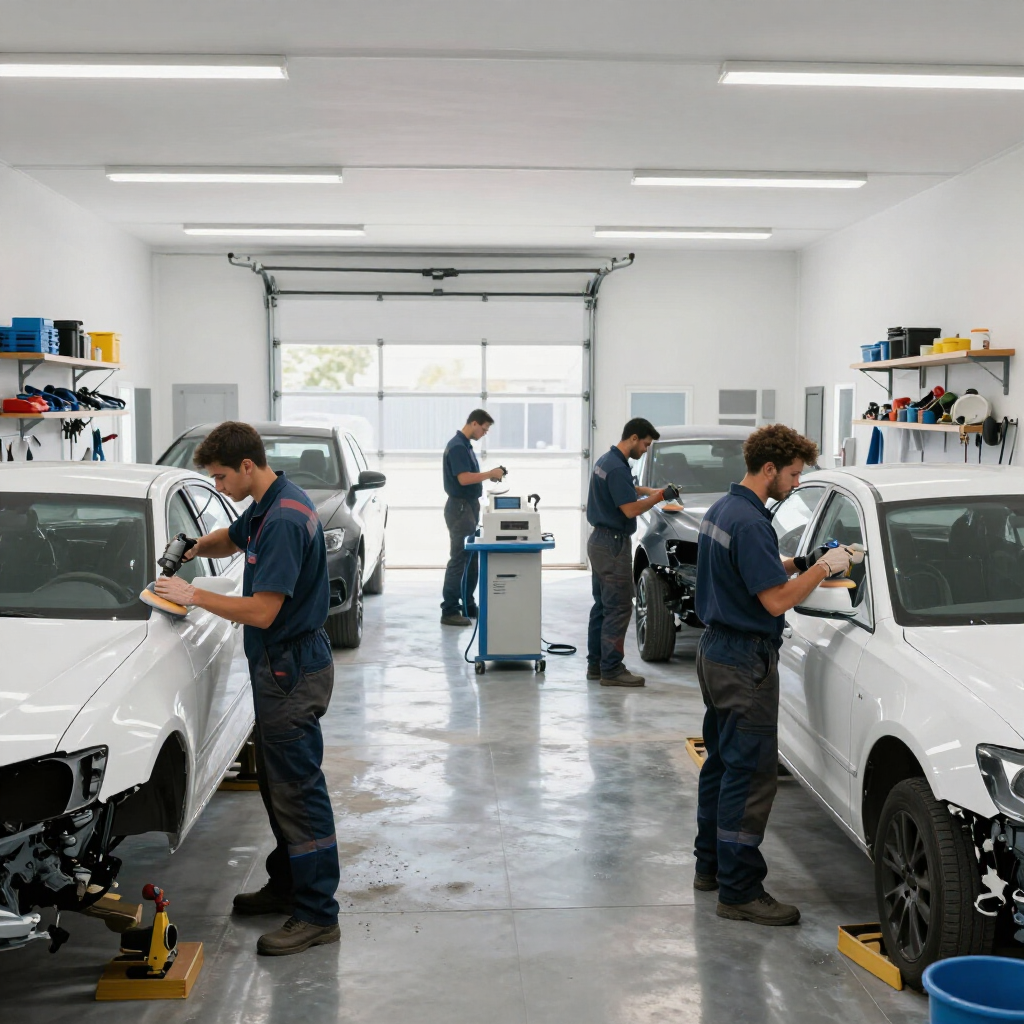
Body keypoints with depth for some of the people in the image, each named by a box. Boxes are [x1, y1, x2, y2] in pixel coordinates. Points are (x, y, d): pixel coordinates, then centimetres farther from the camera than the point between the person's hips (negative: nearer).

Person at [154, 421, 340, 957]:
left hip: (292, 671, -10)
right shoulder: (267, 506, 8)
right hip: (279, 666, 10)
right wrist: (194, 547, 11)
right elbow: (231, 539, 30)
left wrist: (193, 595, -16)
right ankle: (287, 884, 33)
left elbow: (261, 611, -26)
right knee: (278, 784, 19)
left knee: (298, 790, -4)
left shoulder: (285, 520, -24)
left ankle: (317, 915, 3)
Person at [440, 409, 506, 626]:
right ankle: (449, 611, -5)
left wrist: (489, 476, 11)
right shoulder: (457, 446, -17)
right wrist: (490, 474, -17)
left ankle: (468, 606, 21)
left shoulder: (466, 445, 15)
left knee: (471, 559, 14)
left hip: (470, 506, 11)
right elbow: (463, 478, -25)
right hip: (460, 507, -11)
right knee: (458, 559, -8)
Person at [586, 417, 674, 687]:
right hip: (614, 544, -11)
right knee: (618, 608, -6)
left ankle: (596, 664, 19)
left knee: (602, 605, 14)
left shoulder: (606, 460, 11)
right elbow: (631, 509, -22)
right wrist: (660, 496, -12)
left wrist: (650, 491, 12)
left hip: (599, 541, 11)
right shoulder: (617, 467, -21)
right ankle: (611, 669, -3)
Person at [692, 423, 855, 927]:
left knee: (722, 762, 18)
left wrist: (790, 564, 9)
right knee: (751, 773, -5)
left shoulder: (722, 509, 11)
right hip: (745, 661, -11)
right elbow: (777, 601, -22)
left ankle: (711, 865, 29)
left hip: (716, 651, 11)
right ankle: (739, 891, 0)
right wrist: (822, 568, -11)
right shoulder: (750, 522, -21)